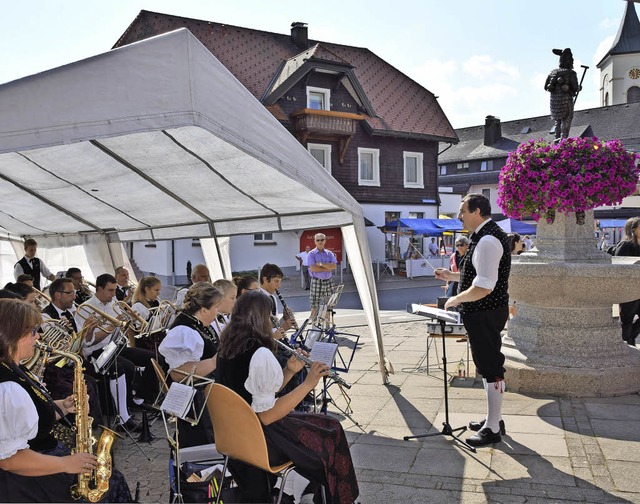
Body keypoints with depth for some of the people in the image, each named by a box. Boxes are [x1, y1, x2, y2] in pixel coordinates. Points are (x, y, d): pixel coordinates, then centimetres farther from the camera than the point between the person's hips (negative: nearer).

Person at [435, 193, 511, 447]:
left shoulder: (487, 240, -21)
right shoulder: (489, 235, 13)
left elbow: (484, 287, -27)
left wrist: (456, 299, -13)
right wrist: (452, 275, 17)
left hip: (484, 314, -11)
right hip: (487, 312, 11)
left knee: (490, 368, -2)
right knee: (488, 366, 19)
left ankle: (493, 428, 9)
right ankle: (493, 419, 33)